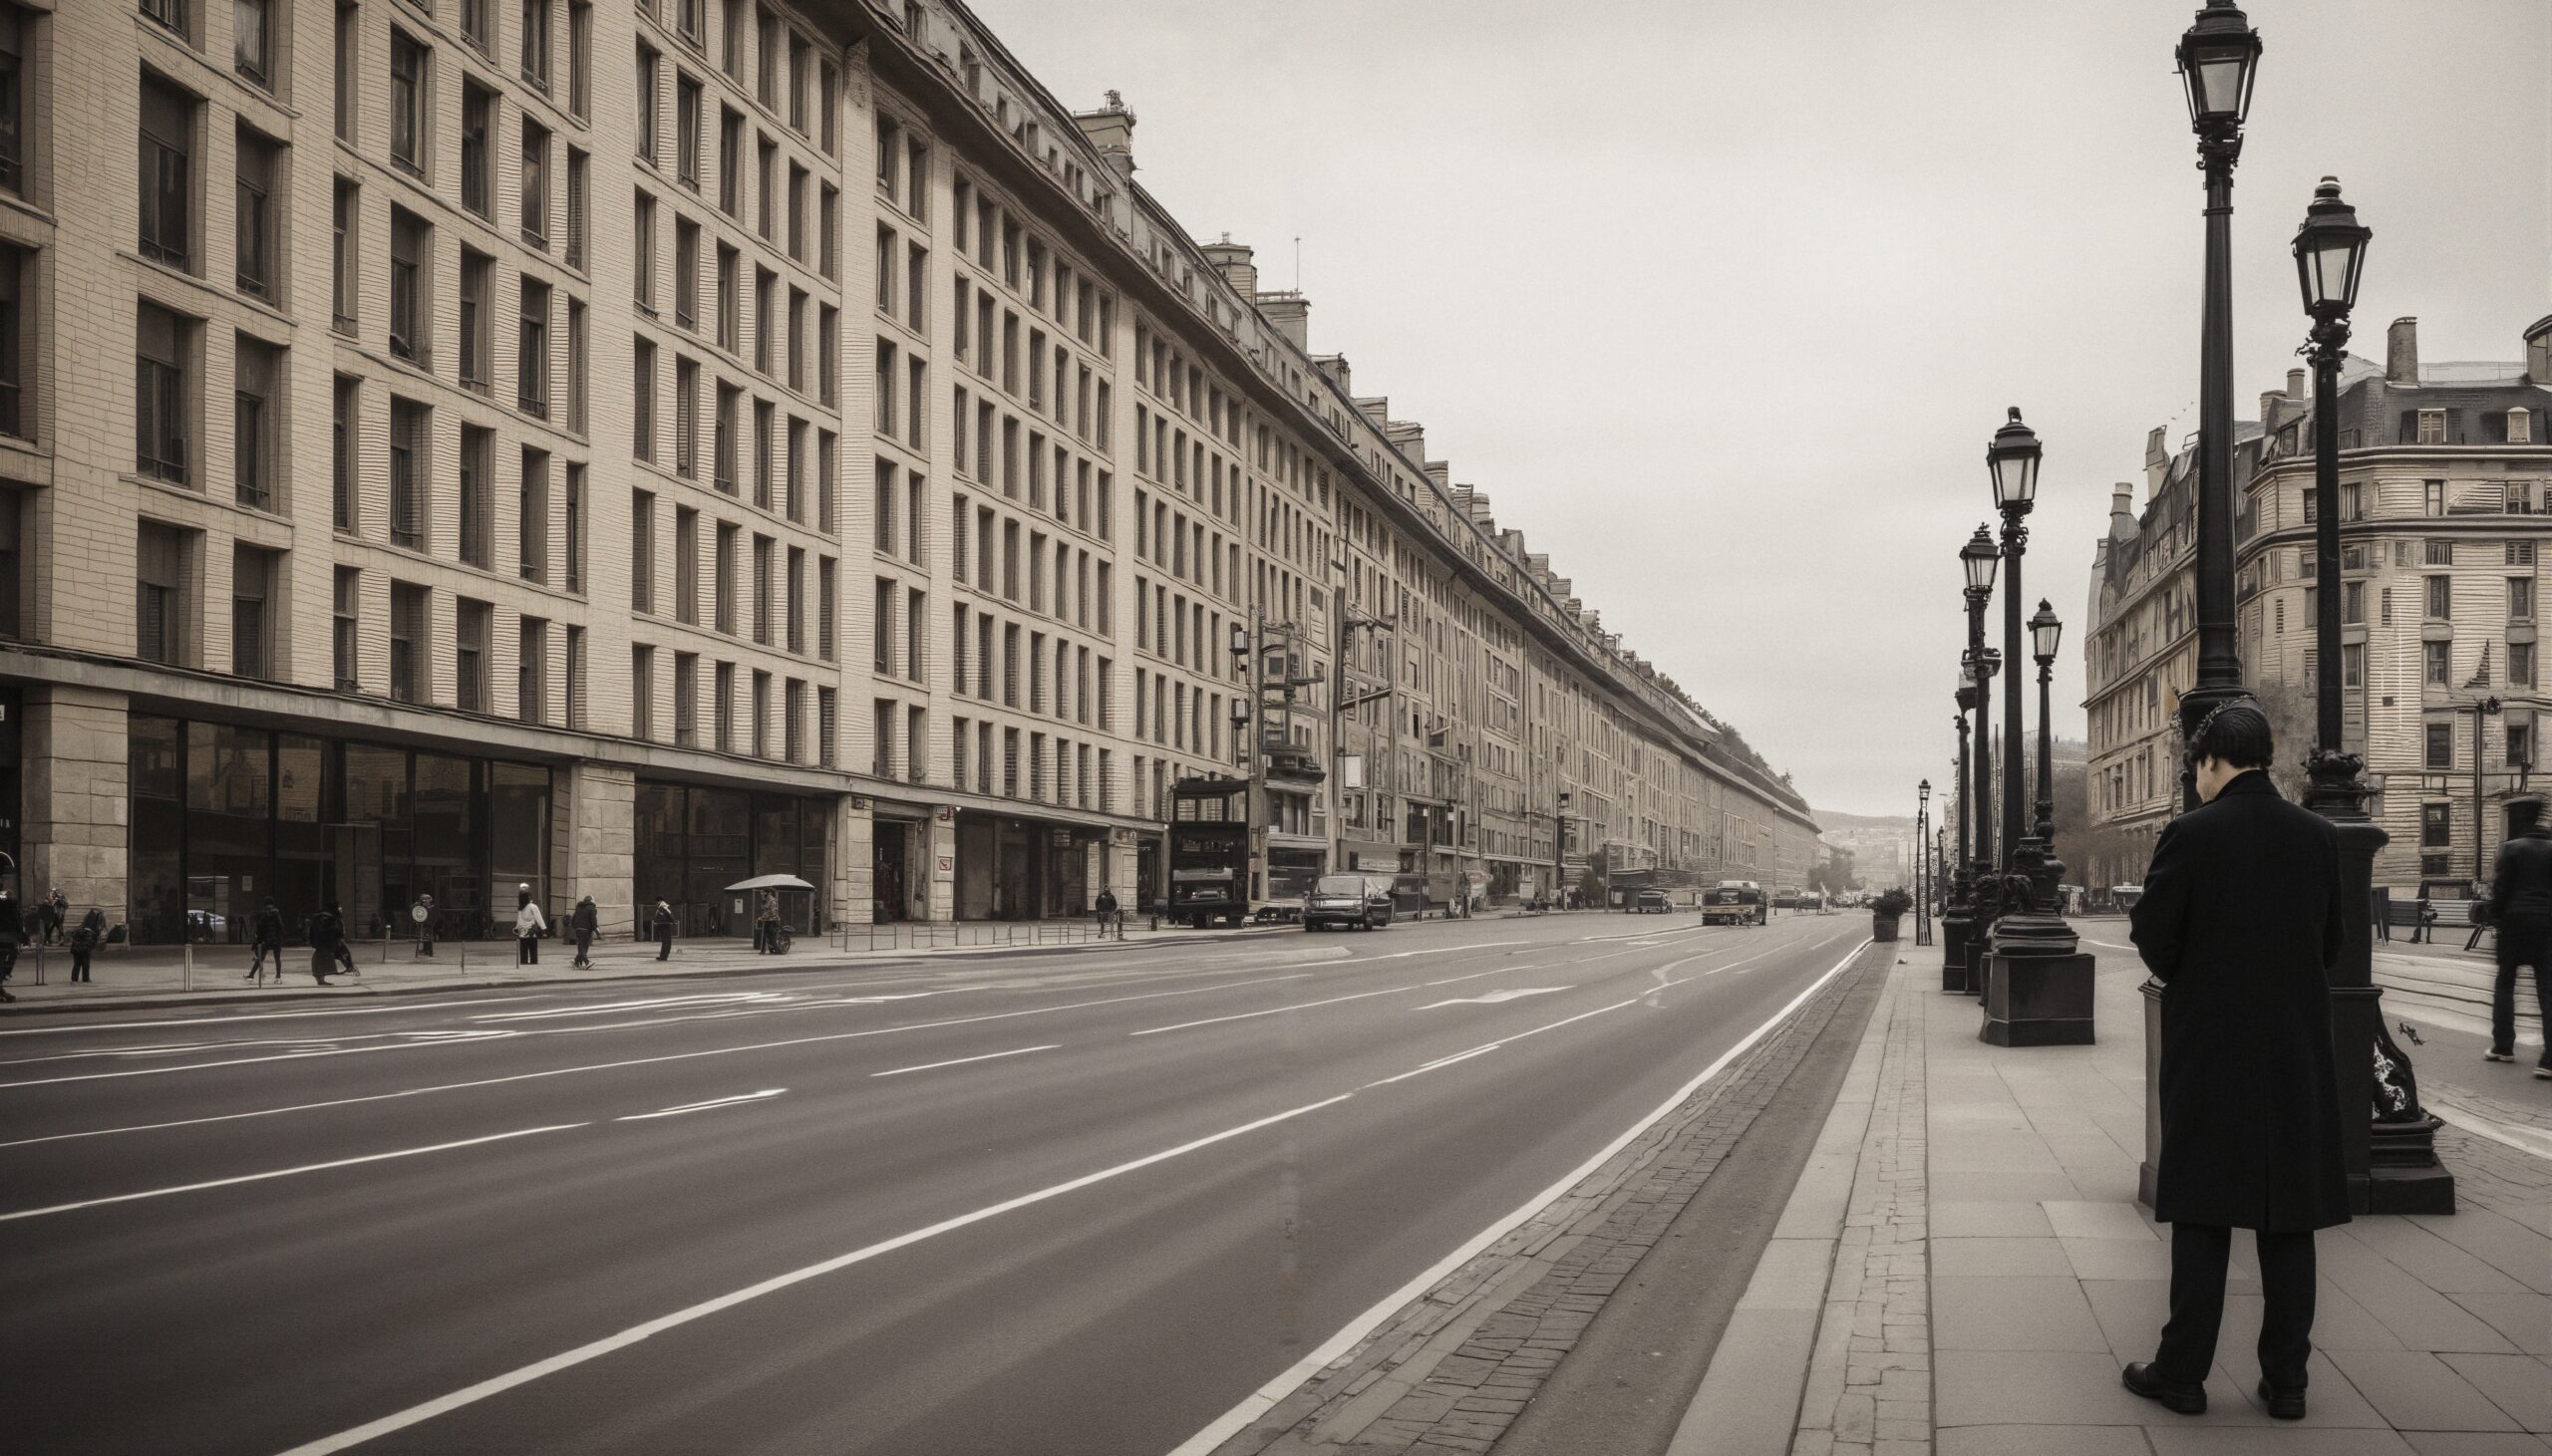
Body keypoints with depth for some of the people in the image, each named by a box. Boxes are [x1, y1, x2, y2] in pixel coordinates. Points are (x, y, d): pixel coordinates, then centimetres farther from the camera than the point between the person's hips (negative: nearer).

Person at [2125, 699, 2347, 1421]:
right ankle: (2286, 1379, 15)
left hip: (2209, 1049, -3)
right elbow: (2331, 946, 7)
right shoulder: (2317, 835, 0)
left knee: (2202, 1217, 5)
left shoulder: (2189, 835, -12)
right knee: (2289, 1218, 10)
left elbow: (2155, 939, -9)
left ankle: (2183, 1371, 10)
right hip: (2298, 1053, 3)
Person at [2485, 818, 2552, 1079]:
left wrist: (2495, 916, 2)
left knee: (2504, 983, 14)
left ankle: (2503, 1046, 16)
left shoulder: (2511, 848, -1)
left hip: (2515, 920, -2)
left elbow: (2501, 887, -6)